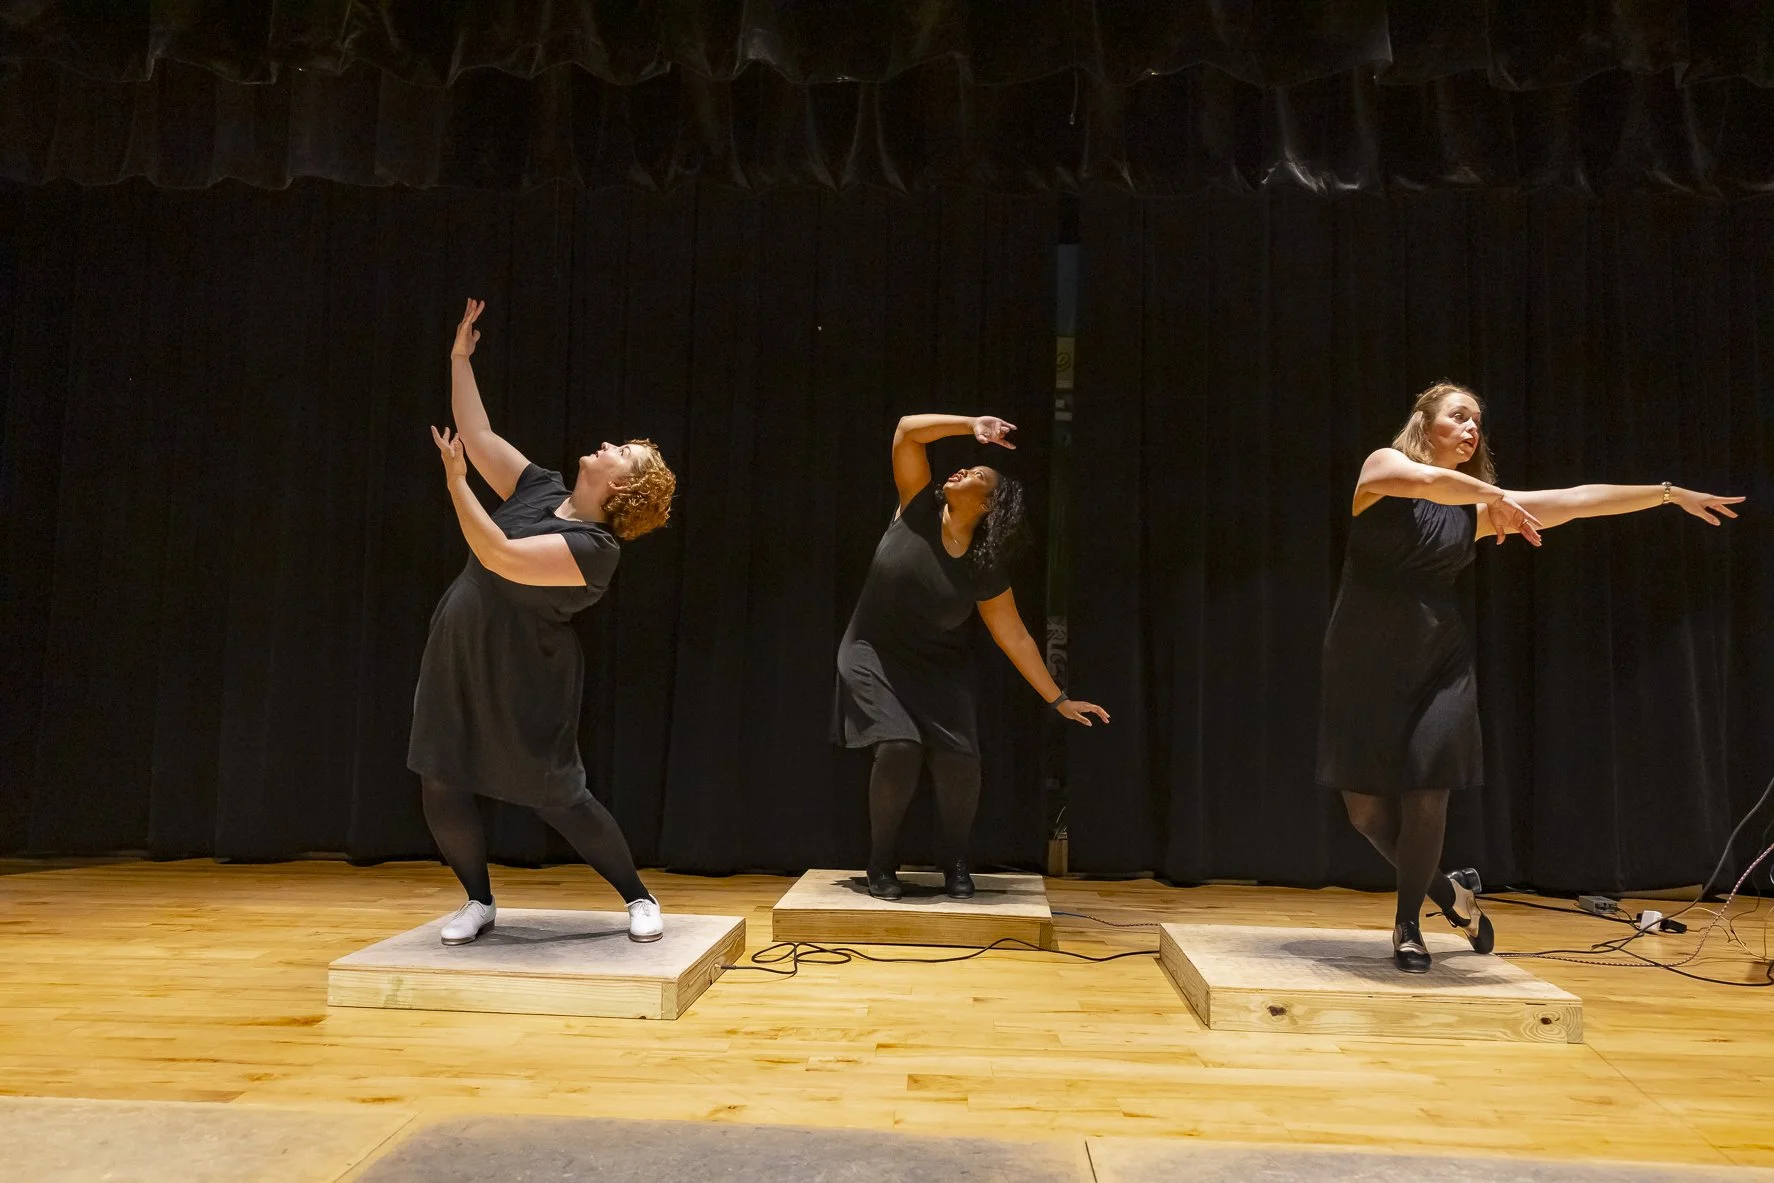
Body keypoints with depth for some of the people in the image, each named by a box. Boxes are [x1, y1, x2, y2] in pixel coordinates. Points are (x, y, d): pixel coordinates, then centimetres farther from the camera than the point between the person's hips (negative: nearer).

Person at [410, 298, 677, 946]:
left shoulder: (594, 547, -21)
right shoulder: (542, 489, 2)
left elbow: (500, 557, -29)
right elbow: (477, 435, 8)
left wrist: (455, 482, -27)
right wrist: (460, 356, 6)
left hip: (523, 681, -7)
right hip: (456, 662, 7)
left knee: (556, 798, 1)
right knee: (442, 788, 6)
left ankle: (639, 898, 20)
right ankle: (479, 902, 26)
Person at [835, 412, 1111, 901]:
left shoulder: (985, 572, -10)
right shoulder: (918, 512, -10)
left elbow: (1015, 638, -3)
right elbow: (907, 430, -15)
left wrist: (1058, 700, -3)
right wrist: (973, 425, -19)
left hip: (939, 670, 1)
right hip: (873, 658, -1)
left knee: (959, 760, -18)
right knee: (899, 747, -24)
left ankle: (955, 865, 8)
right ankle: (881, 864, -2)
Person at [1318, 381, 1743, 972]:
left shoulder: (1476, 507, 11)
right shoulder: (1383, 463, 0)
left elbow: (1574, 500, 10)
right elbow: (1425, 481, -23)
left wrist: (1670, 492, 10)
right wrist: (1495, 495, -14)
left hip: (1440, 661, 3)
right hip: (1364, 660, -3)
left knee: (1426, 794, -8)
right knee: (1366, 805, -2)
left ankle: (1408, 925, 13)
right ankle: (1448, 891, 25)